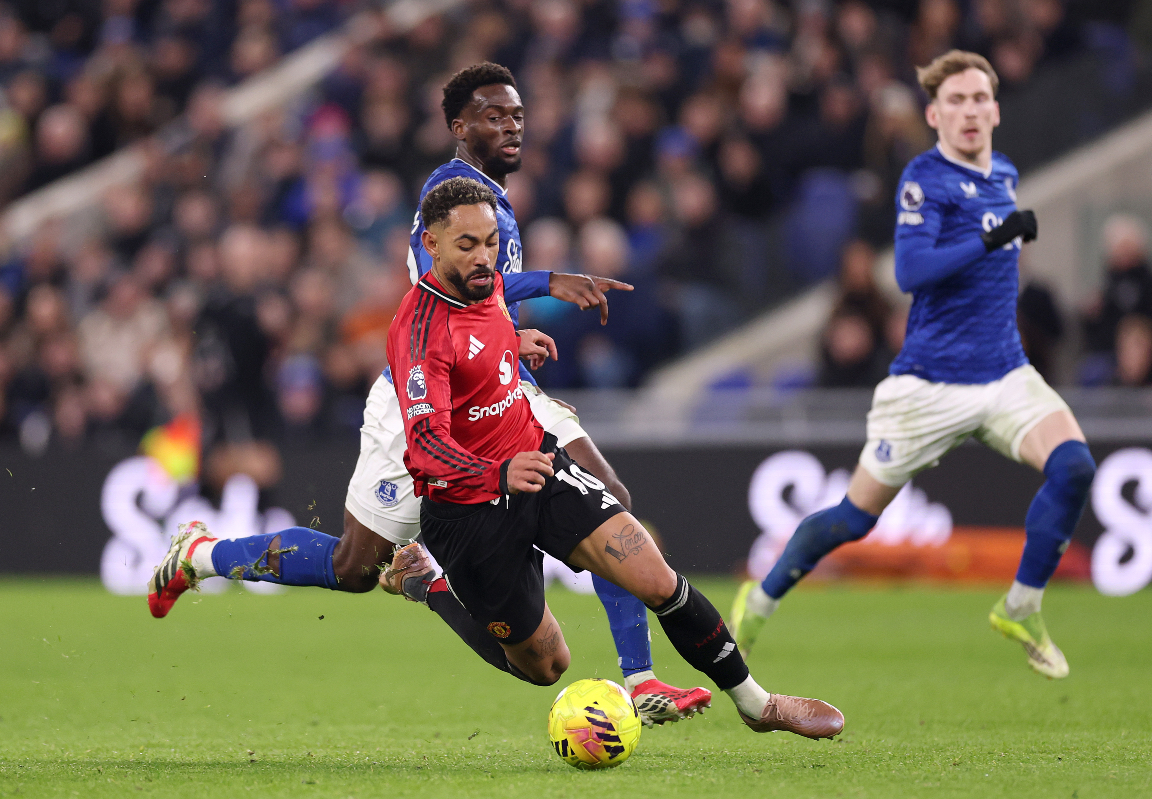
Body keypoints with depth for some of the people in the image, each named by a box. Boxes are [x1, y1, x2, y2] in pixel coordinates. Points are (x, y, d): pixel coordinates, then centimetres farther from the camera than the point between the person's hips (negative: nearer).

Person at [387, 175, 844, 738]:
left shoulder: (486, 284, 1)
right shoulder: (422, 327, -25)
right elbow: (424, 439, -40)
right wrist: (497, 475, -55)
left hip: (538, 461, 6)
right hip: (469, 506, -6)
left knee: (657, 582, -13)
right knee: (545, 666, 7)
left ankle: (754, 702, 3)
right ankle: (428, 582, 33)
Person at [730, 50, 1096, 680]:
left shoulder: (1004, 175, 11)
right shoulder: (925, 177, -11)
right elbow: (909, 271, -26)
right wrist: (989, 241, -32)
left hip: (1004, 375, 5)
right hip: (929, 384, -5)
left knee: (1073, 465, -21)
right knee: (856, 517, 4)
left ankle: (1021, 610, -6)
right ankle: (761, 600, 28)